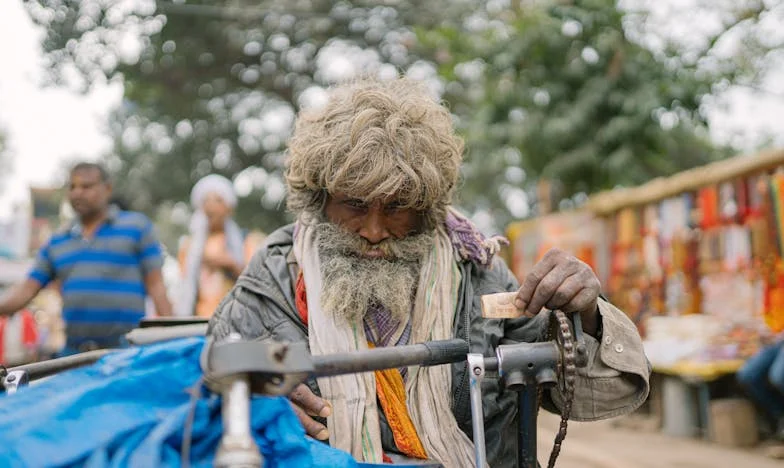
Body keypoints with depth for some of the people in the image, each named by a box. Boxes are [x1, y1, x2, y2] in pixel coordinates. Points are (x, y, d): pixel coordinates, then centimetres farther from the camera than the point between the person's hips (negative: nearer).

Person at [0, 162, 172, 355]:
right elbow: (27, 289, 12)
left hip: (125, 351, -4)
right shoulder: (57, 241, 16)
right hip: (73, 351, 4)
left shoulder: (136, 226, 5)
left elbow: (155, 286, 0)